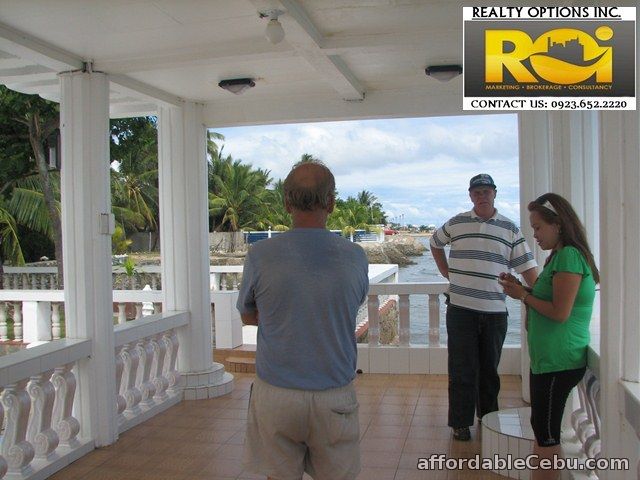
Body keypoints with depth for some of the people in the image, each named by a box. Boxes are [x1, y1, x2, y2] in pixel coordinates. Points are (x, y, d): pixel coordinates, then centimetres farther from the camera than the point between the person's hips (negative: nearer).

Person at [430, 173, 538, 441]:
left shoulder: (510, 229, 4)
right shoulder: (456, 223, 3)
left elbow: (527, 268, 1)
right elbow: (435, 244, 22)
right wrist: (448, 273, 12)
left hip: (495, 311, 1)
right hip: (460, 309, -1)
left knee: (489, 368, 14)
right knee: (462, 369, 3)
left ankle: (488, 417, 31)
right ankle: (460, 422, 15)